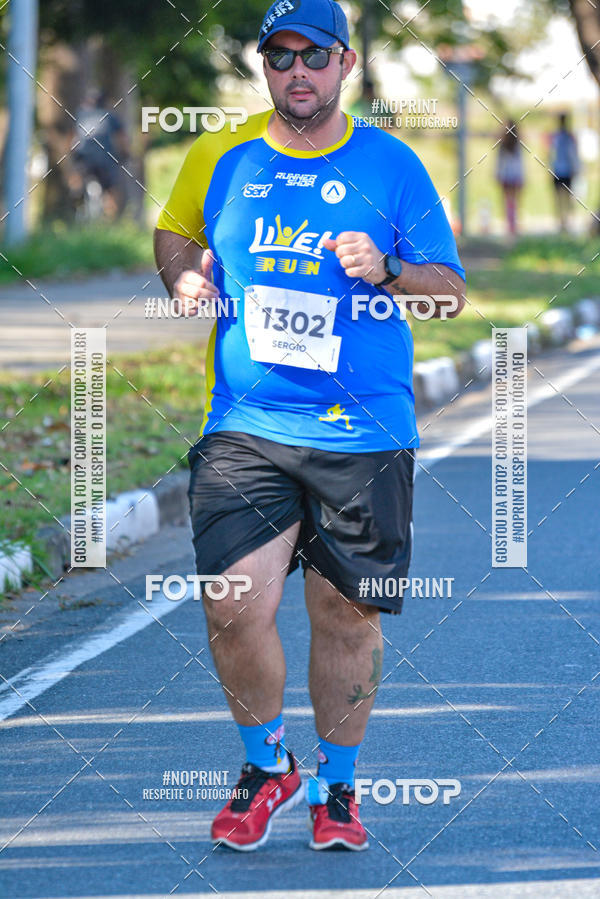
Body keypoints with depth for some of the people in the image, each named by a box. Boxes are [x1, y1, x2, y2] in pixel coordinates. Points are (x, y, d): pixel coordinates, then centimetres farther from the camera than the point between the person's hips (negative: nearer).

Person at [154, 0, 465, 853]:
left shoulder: (392, 166, 2)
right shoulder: (218, 158, 6)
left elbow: (452, 291, 5)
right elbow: (174, 230, 25)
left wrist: (385, 270, -15)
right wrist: (184, 276, 3)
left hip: (364, 433, -1)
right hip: (245, 426, 1)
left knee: (346, 614, 5)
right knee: (236, 610, -10)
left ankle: (337, 784, 26)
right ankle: (266, 766, 16)